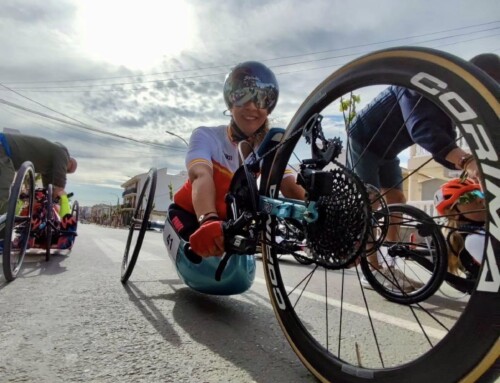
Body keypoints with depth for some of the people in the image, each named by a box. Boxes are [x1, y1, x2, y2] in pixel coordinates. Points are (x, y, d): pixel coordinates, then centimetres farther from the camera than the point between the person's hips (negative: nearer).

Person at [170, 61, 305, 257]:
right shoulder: (207, 136, -23)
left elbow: (292, 188, -28)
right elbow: (201, 176, -44)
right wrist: (208, 221, -64)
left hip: (229, 224, 4)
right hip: (189, 220, -4)